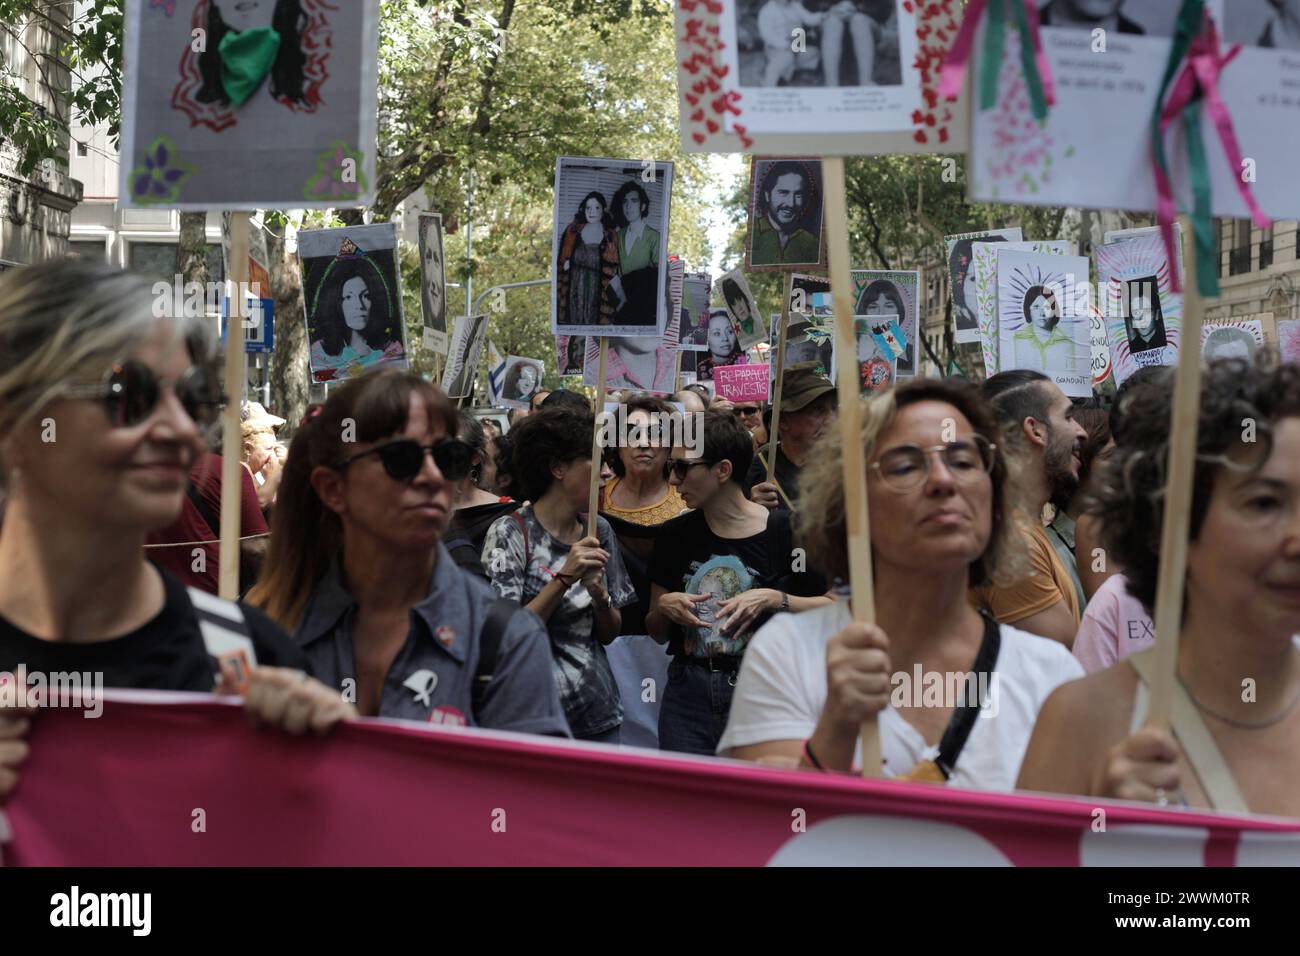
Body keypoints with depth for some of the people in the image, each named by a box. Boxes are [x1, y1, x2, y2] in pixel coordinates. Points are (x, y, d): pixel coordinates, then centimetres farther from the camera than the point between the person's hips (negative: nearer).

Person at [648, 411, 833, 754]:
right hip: (688, 690, 3)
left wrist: (774, 600, -16)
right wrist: (664, 608, -5)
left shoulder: (782, 531, -5)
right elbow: (658, 633, 15)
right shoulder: (675, 535, 7)